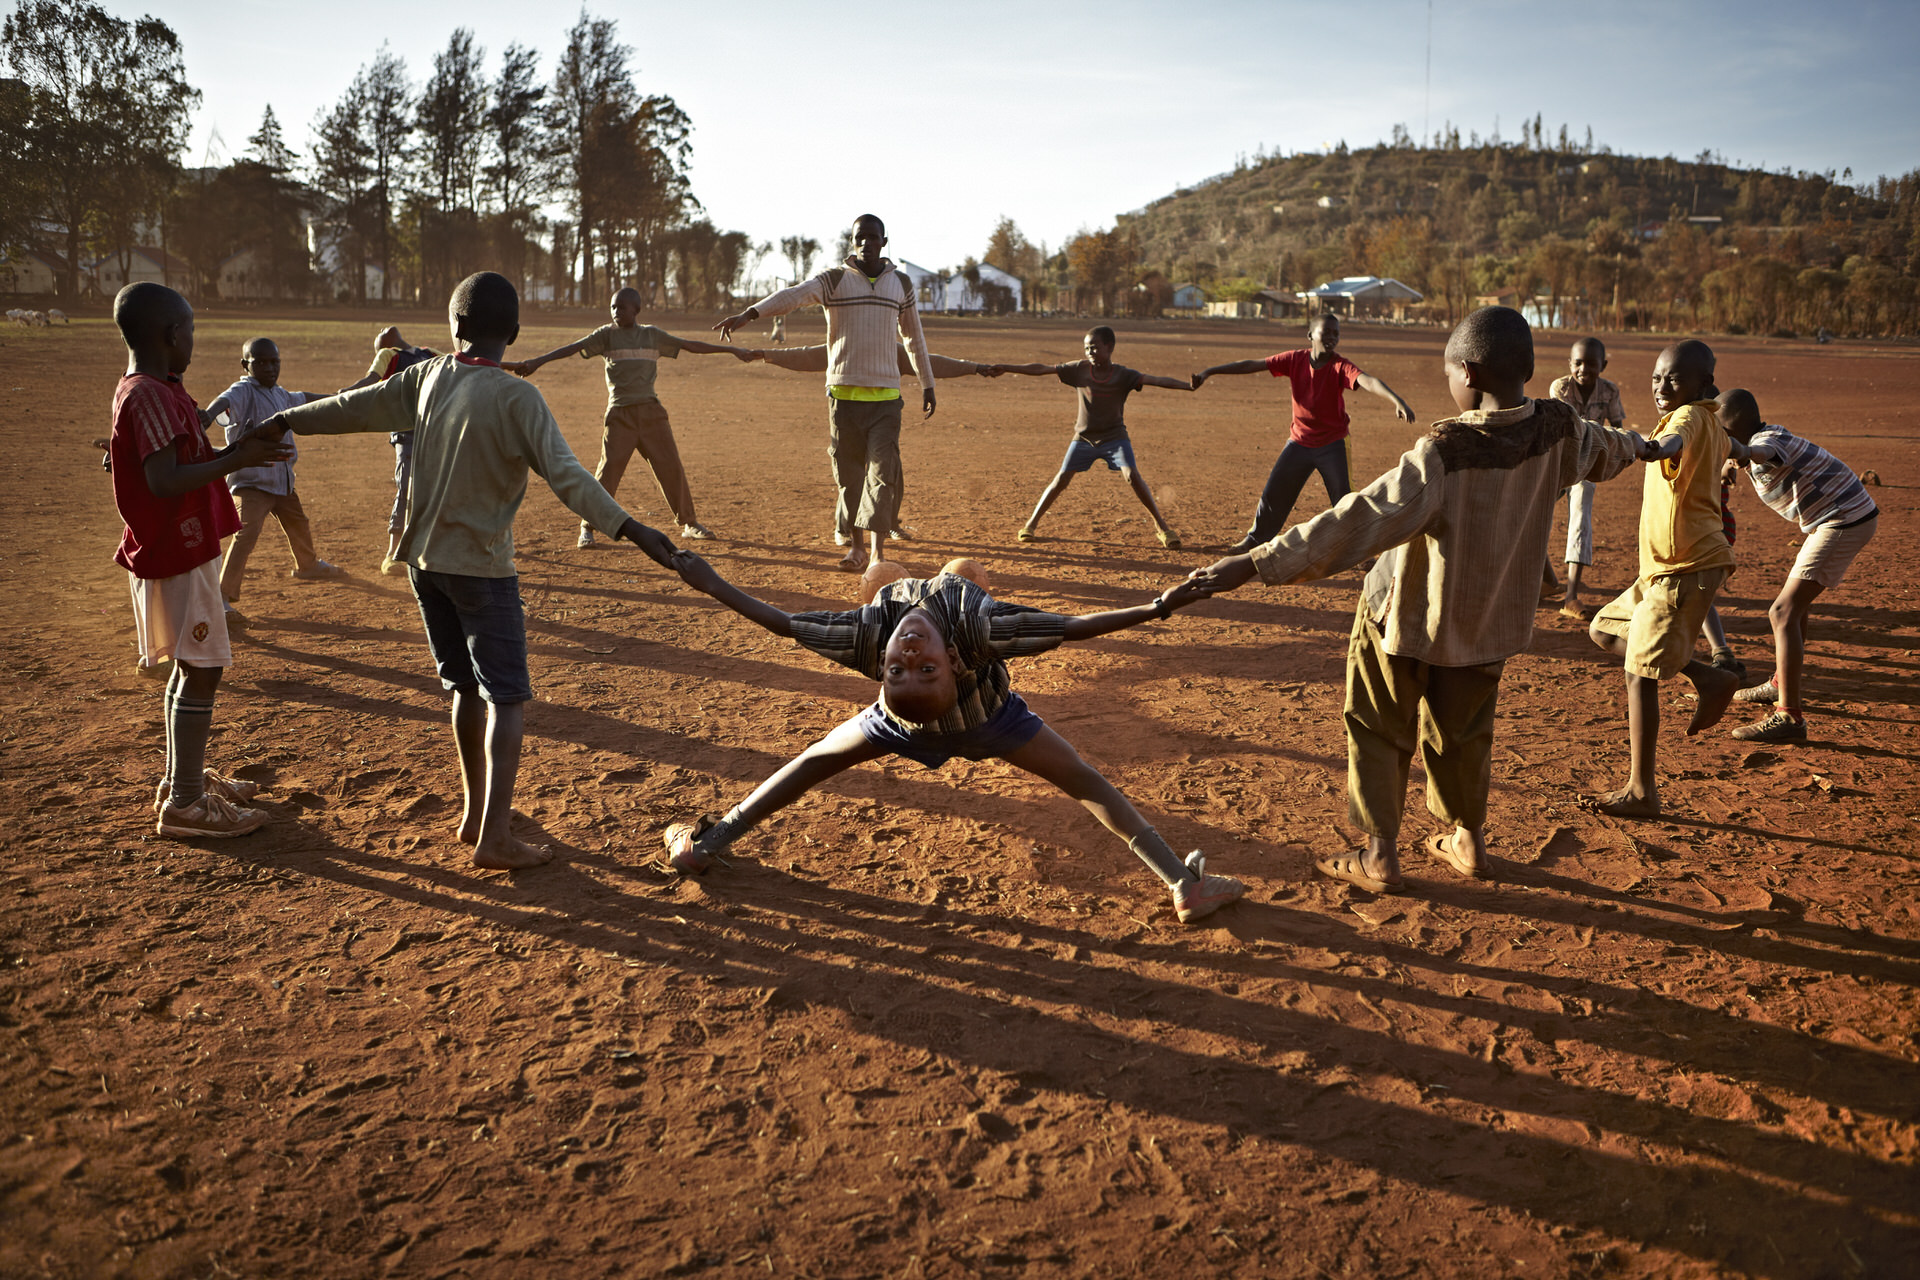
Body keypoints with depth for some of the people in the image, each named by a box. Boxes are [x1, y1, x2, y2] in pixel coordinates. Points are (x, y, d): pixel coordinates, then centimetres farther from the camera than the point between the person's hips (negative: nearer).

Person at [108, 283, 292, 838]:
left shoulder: (151, 391, 13)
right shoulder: (150, 397, -19)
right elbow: (163, 481, -27)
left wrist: (238, 450, 11)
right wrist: (237, 460, -22)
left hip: (183, 548, 11)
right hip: (177, 554, -11)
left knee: (193, 666, 18)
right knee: (202, 669, -6)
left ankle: (183, 777, 30)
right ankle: (184, 803, 1)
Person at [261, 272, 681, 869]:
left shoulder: (427, 377, 1)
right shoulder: (516, 397, -16)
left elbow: (357, 407, 13)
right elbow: (567, 475, -26)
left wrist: (286, 421, 29)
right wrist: (630, 529, -32)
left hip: (424, 560, 6)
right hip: (481, 568, -6)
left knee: (466, 687, 19)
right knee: (507, 699, -3)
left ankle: (477, 810, 30)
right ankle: (494, 837, -9)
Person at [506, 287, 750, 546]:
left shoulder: (653, 335, 9)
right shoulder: (607, 334, 2)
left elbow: (690, 345, 13)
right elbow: (574, 348, -9)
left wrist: (731, 350, 13)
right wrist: (536, 361, -21)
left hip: (651, 411, 2)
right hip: (620, 413, -2)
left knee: (671, 466, 3)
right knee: (609, 468, -7)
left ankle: (689, 524, 16)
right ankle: (588, 527, 4)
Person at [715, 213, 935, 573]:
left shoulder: (901, 284, 9)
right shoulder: (834, 279, 0)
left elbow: (914, 337, 18)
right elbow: (794, 295, -18)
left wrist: (927, 385, 18)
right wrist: (749, 313, -34)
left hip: (885, 395, 1)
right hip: (843, 392, -1)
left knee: (883, 471, -8)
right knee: (848, 473, 5)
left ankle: (877, 552, -7)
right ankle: (856, 545, 20)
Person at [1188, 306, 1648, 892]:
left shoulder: (1444, 453, -31)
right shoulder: (1558, 432, -11)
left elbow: (1358, 521, -37)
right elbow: (1604, 448, 15)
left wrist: (1255, 564, -39)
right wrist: (1634, 444, 41)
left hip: (1409, 618, -6)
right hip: (1491, 618, 6)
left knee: (1379, 731, 12)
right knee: (1461, 733, 24)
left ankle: (1380, 857, 18)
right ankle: (1468, 841, 39)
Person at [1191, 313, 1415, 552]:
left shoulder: (1341, 366, -17)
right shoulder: (1295, 360, -8)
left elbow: (1367, 381, -36)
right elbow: (1251, 365, -7)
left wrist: (1397, 401, -54)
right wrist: (1209, 371, -10)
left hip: (1332, 445, -3)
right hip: (1299, 441, 3)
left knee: (1343, 500, -4)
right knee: (1273, 493, 10)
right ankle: (1255, 539, 31)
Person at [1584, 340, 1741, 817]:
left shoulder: (1691, 416, -15)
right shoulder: (1711, 425, 16)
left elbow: (1676, 442, -41)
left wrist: (1653, 448, -63)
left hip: (1686, 568, -10)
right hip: (1664, 567, 10)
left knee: (1640, 674, -9)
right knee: (1605, 630, 19)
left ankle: (1641, 792, -6)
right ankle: (1708, 677, 10)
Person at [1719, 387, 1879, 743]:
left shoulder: (1765, 442, -22)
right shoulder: (1770, 437, 9)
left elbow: (1745, 450, -48)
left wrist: (1736, 454, -65)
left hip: (1844, 522, -11)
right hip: (1847, 518, 11)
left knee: (1783, 613, -15)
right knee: (1795, 601, 25)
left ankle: (1789, 716, -18)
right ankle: (1782, 685, 42)